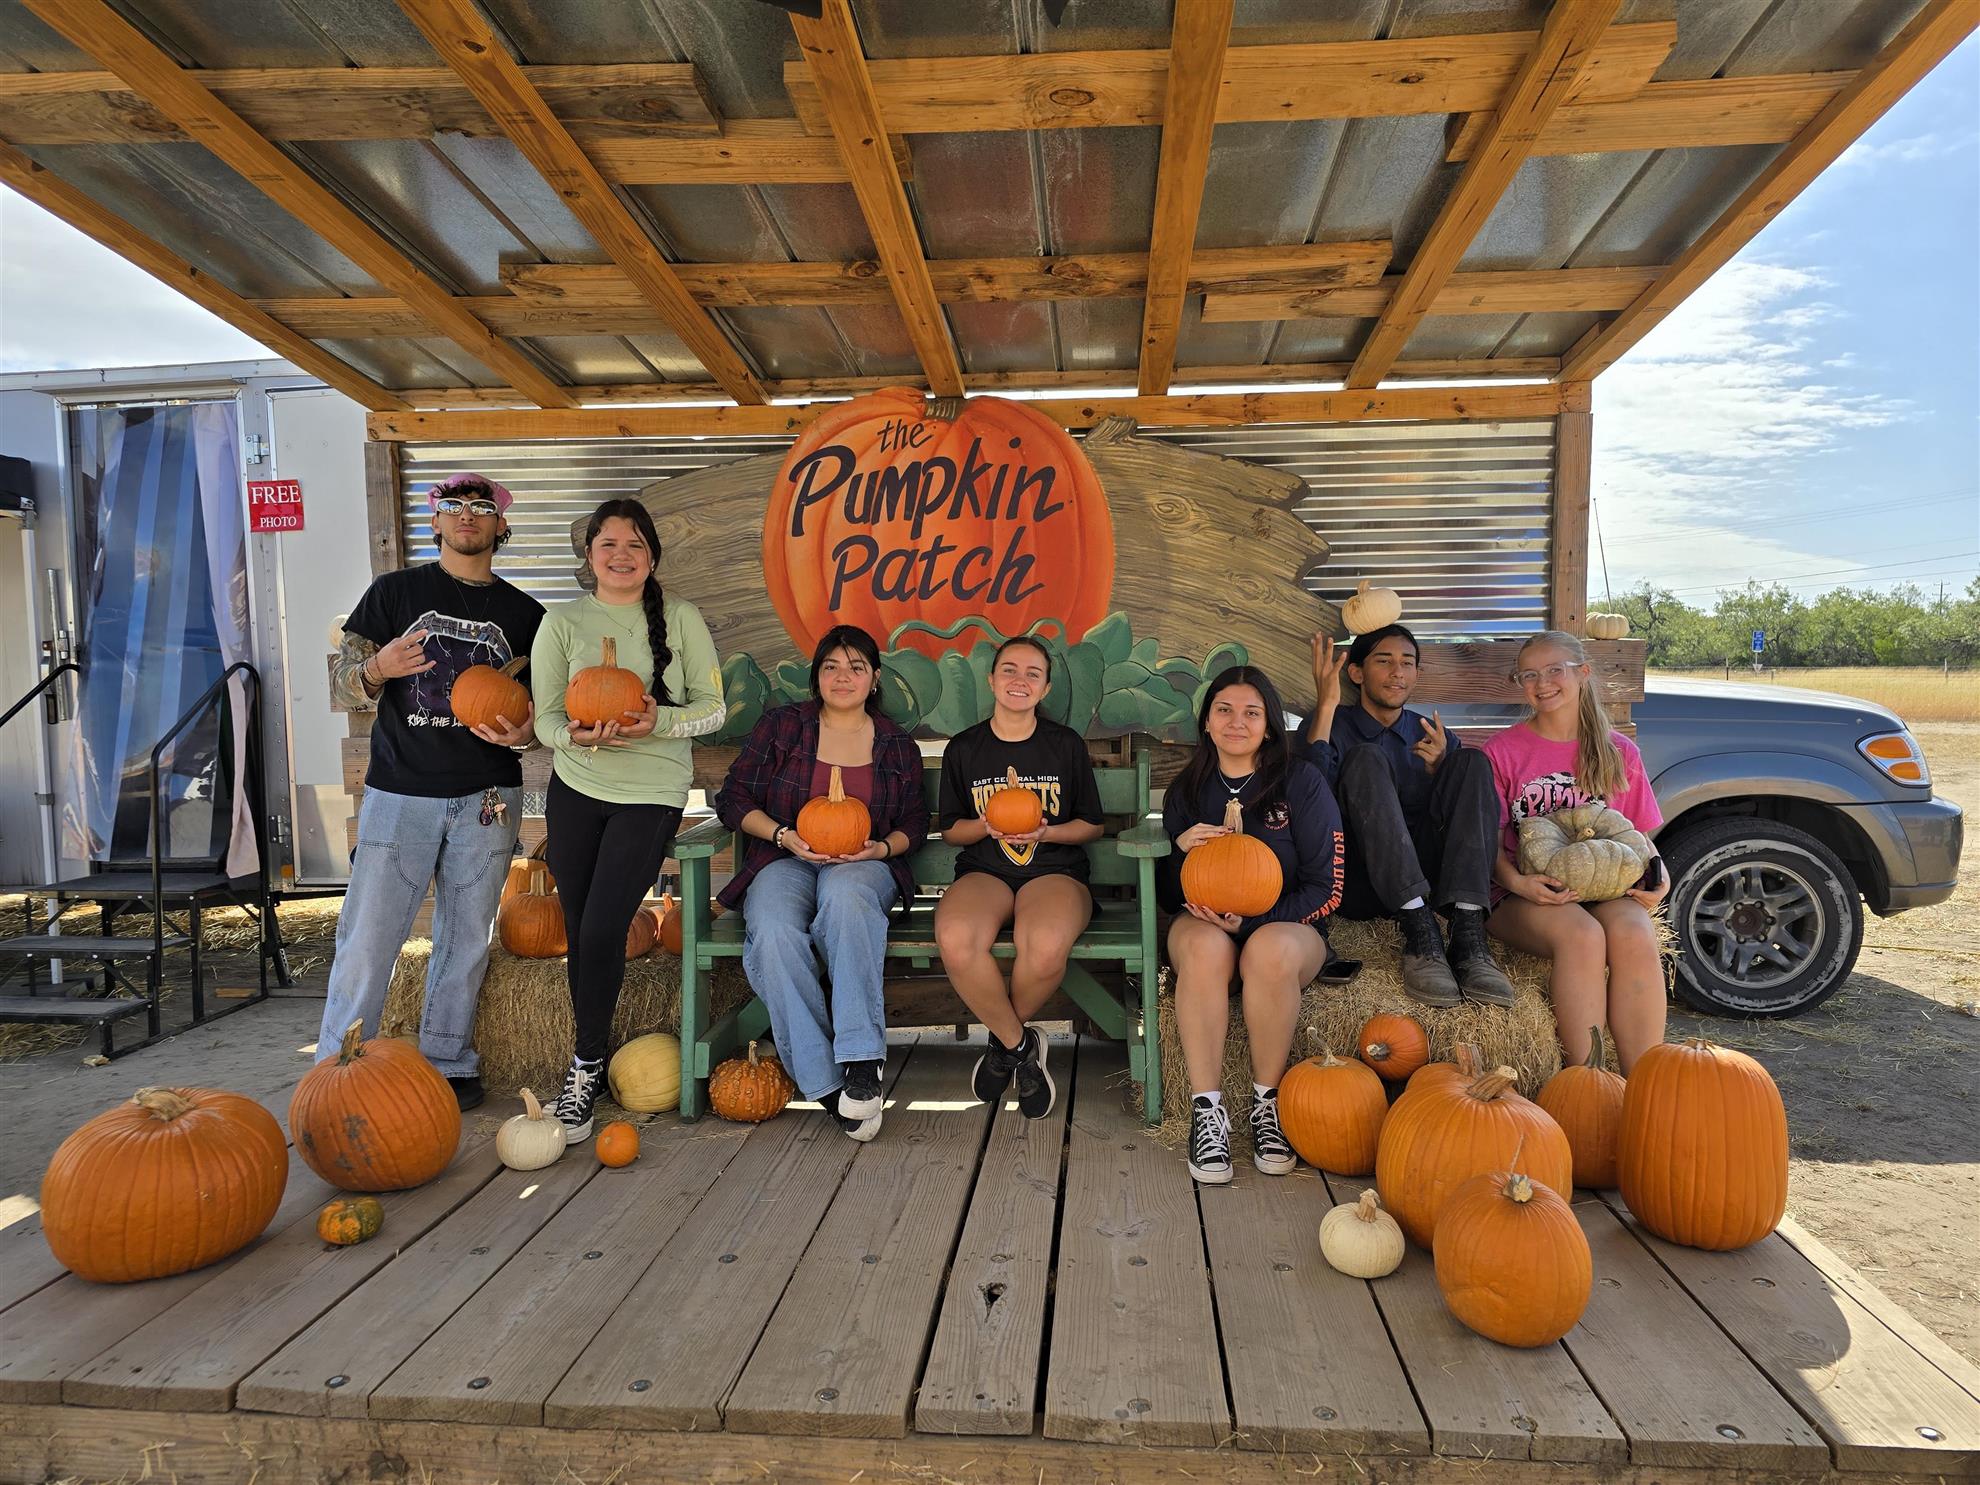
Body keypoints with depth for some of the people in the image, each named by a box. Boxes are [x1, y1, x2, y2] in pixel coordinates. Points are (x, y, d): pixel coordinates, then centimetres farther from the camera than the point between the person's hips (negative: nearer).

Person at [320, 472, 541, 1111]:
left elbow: (543, 708, 14)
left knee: (466, 939, 8)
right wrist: (378, 666, -18)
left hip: (486, 800, 2)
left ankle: (448, 1065, 21)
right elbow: (343, 682, 5)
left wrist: (524, 733, -9)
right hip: (400, 795, -1)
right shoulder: (394, 591, 7)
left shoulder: (524, 614, 11)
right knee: (367, 936, -3)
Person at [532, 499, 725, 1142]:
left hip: (651, 793, -2)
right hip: (575, 788, 3)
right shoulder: (563, 622, 3)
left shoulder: (680, 617, 0)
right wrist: (578, 735, -24)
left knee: (602, 931, -10)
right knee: (578, 932, 7)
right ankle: (591, 1059, 27)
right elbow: (546, 717, -1)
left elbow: (712, 707, -2)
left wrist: (658, 721, -20)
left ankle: (586, 1065, 11)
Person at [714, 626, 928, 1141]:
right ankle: (825, 1082, -31)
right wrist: (784, 836, -9)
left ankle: (862, 1057, -42)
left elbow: (914, 823, 16)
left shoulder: (897, 746, 14)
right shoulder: (781, 725, 10)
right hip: (785, 861, 0)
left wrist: (882, 847, -7)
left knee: (844, 894, -41)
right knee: (773, 933, -36)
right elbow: (734, 798, 7)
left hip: (863, 866, 0)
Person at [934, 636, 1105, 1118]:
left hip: (1055, 869, -1)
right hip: (984, 871, 1)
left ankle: (1003, 1041, -3)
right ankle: (1022, 1045, -9)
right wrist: (988, 826, -7)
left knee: (1045, 947, -37)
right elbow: (950, 828, 14)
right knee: (955, 940, -36)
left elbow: (1091, 825, 11)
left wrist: (1044, 831, -9)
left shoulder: (1067, 745, 8)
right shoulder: (963, 748, 10)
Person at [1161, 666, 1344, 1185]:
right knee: (1205, 946, -35)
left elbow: (1324, 888, -5)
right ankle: (1208, 1110, -29)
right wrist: (1180, 849, -12)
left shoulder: (1302, 782, -2)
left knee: (1270, 950, -37)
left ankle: (1268, 1102, -18)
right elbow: (1168, 895, 9)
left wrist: (1253, 920, -18)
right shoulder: (1187, 788, 8)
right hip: (1205, 922, 2)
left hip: (1286, 925, -1)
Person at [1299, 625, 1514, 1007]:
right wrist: (1327, 703, -12)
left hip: (1428, 879, 3)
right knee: (1366, 758, -23)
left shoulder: (1436, 737, 21)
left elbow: (1466, 816, 10)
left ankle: (1468, 931, -32)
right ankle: (1419, 931, -37)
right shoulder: (1331, 726, 12)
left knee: (1473, 760, -13)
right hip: (1358, 885, -3)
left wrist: (1440, 770, -7)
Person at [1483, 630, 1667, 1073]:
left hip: (1605, 889, 2)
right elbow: (1490, 842, 2)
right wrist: (1516, 881, -18)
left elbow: (1642, 837, 17)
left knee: (1635, 935, -33)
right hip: (1526, 894, -2)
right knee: (1582, 935, -35)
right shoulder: (1502, 752, 6)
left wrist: (1659, 878, -5)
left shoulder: (1619, 753, 13)